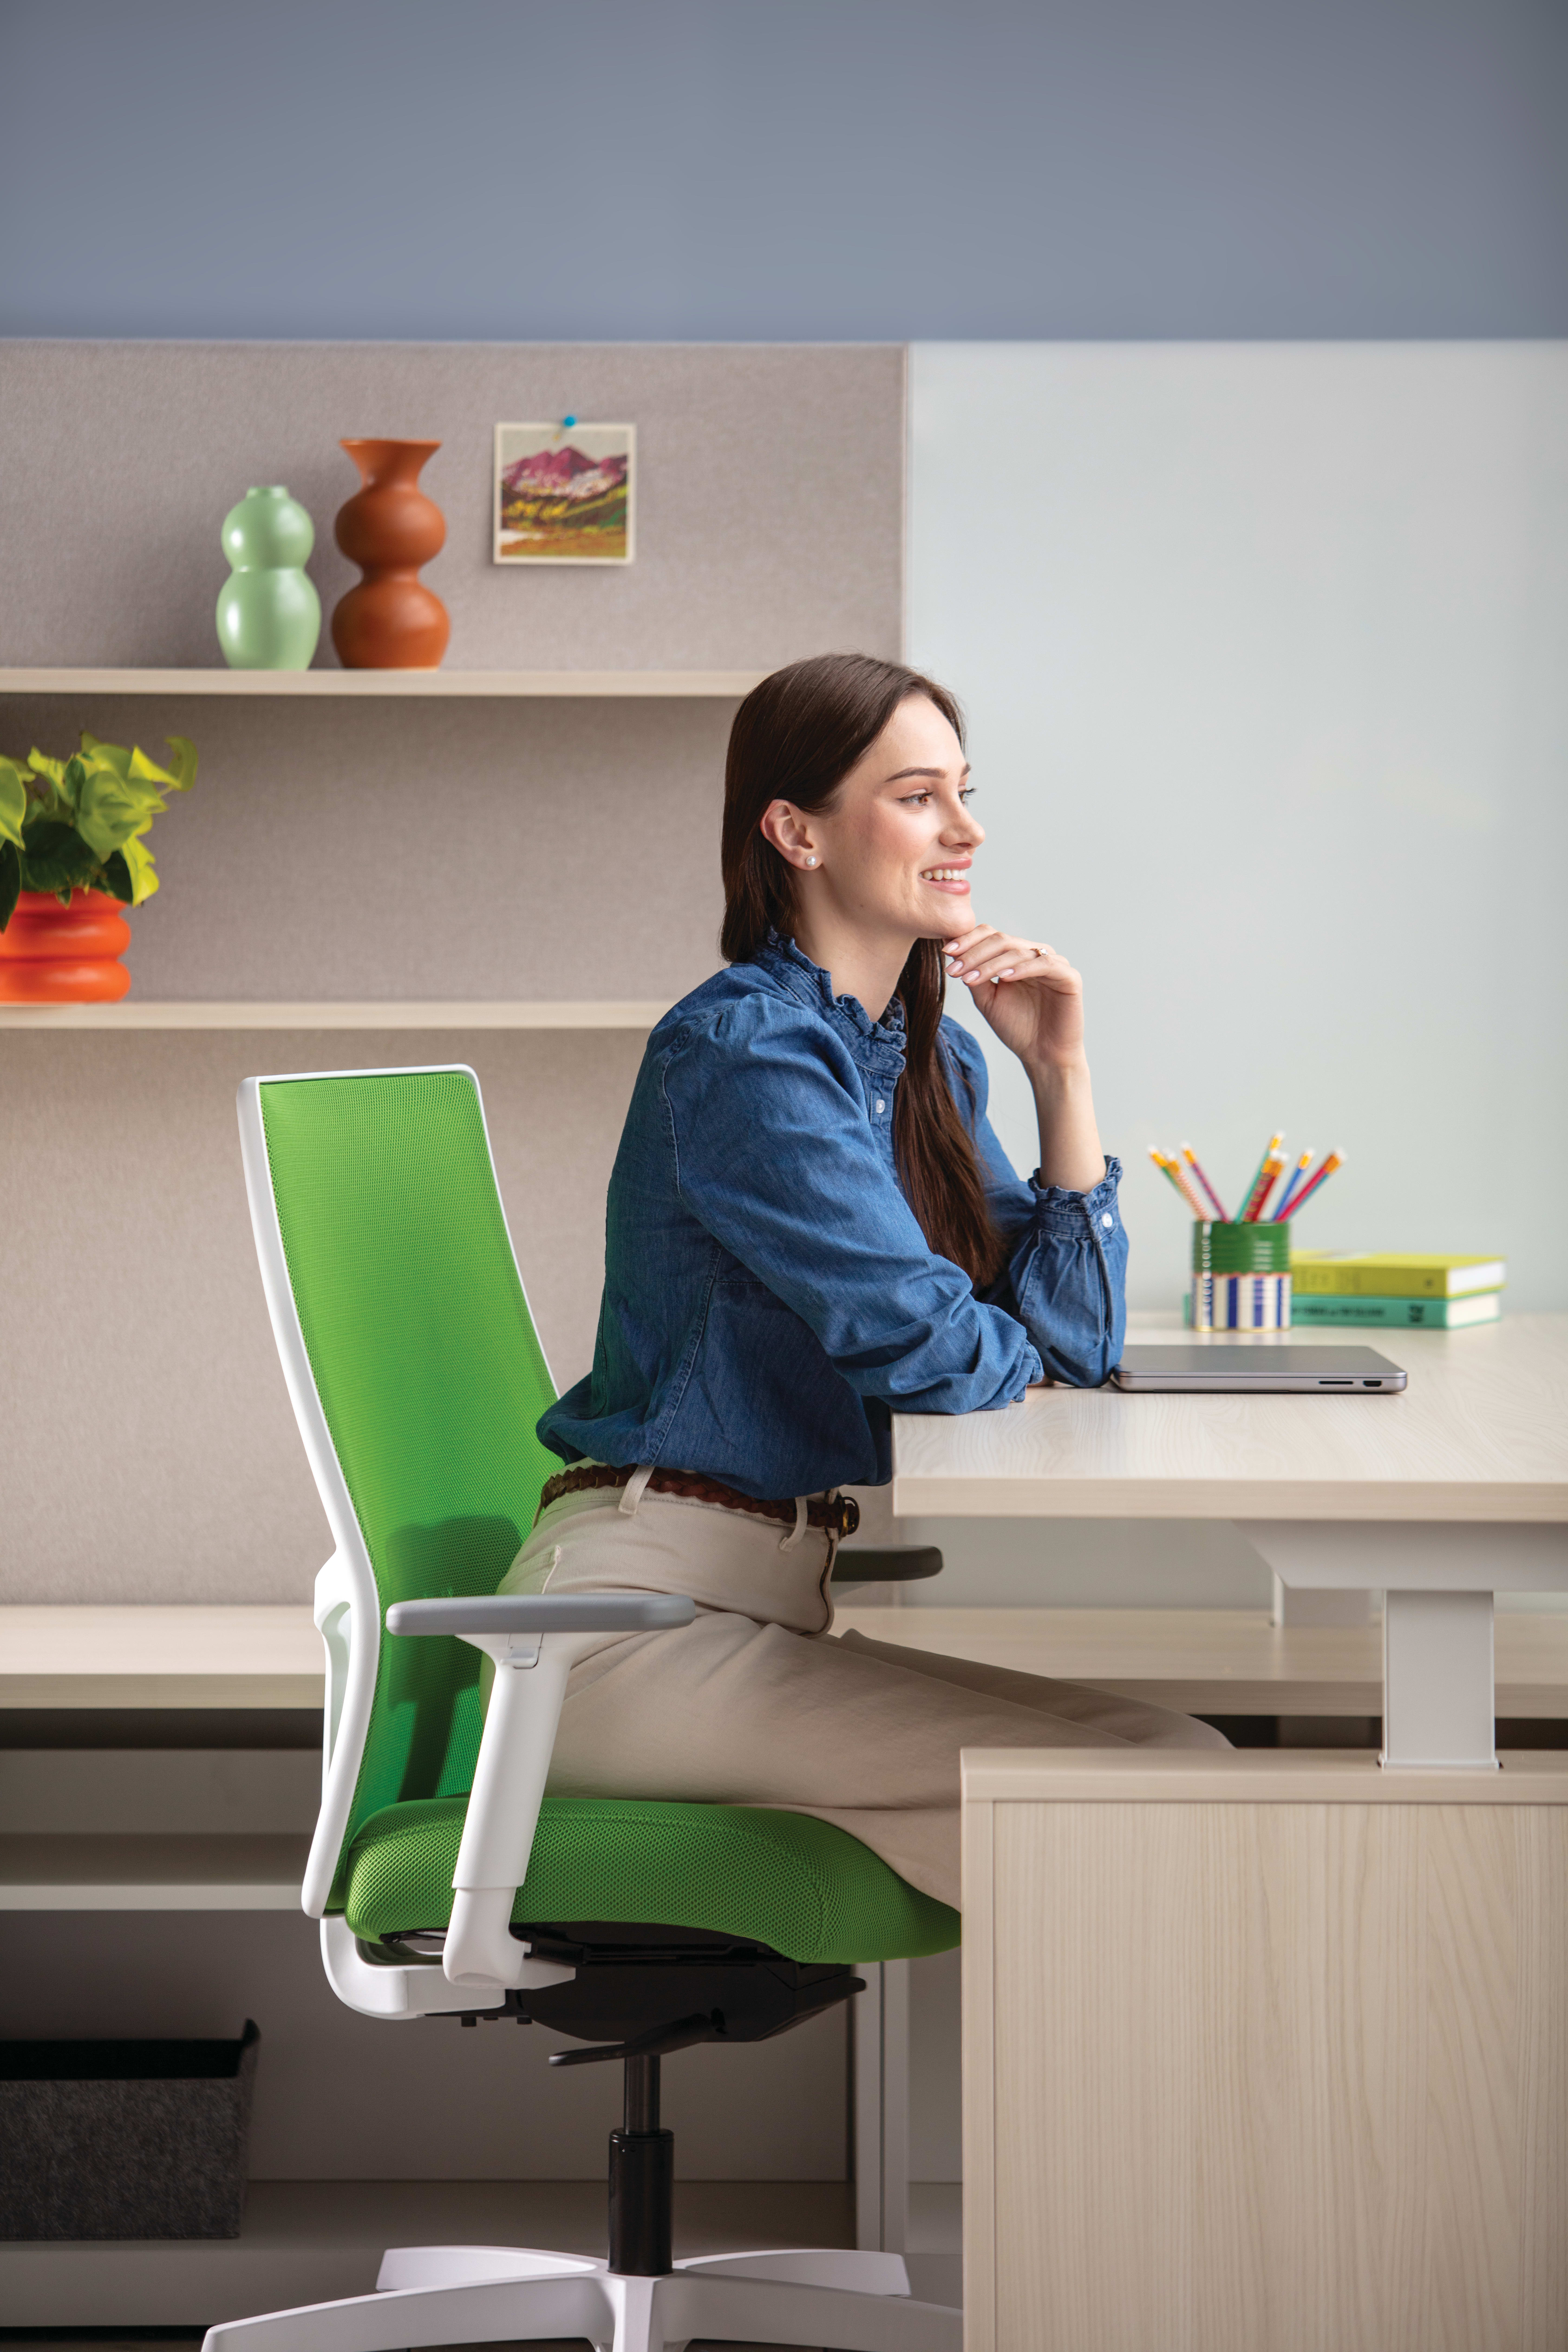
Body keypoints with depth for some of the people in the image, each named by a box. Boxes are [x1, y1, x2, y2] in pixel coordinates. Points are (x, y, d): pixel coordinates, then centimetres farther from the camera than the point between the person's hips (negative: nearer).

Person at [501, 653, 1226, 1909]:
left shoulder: (935, 1056, 13)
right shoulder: (742, 1051, -14)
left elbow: (1080, 1335, 9)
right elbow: (920, 1346, -21)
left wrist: (1061, 1070, 1)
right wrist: (1004, 1348, 3)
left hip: (793, 1601, 9)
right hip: (645, 1606, -9)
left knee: (1182, 1757, -7)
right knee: (1164, 1772, -19)